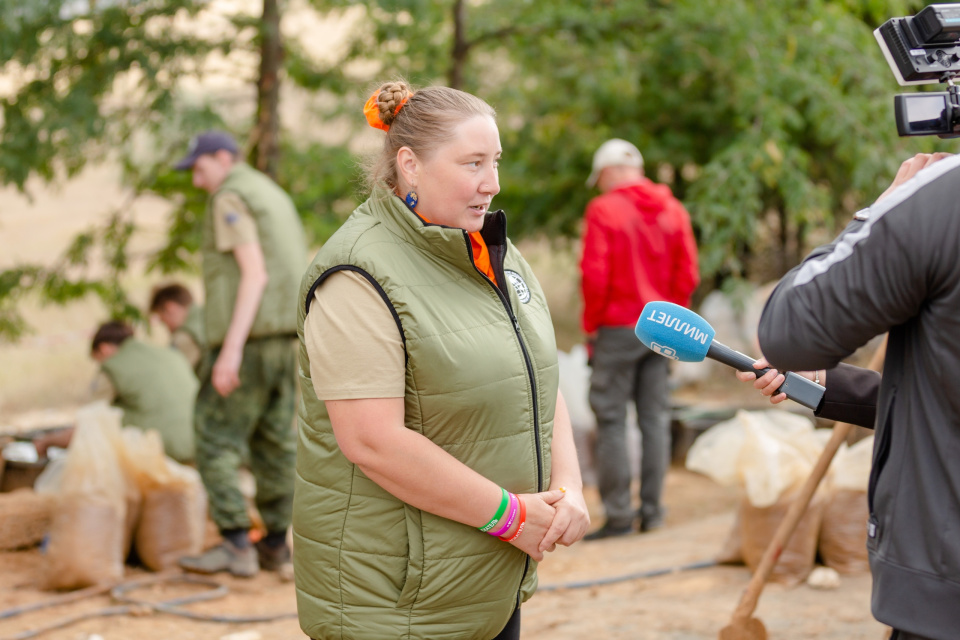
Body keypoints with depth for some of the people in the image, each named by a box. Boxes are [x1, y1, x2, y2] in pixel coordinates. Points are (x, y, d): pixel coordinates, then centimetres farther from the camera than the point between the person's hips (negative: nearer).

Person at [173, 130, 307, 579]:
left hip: (247, 336, -9)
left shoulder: (230, 198, -8)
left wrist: (232, 348, -24)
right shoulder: (275, 197, 21)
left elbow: (254, 272, -19)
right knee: (273, 442, 11)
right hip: (284, 338, 9)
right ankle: (275, 545, 15)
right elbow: (296, 276, 21)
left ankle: (235, 546, -10)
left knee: (216, 441, -6)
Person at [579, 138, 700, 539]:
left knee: (611, 420, -1)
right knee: (655, 418, 8)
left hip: (618, 329, -5)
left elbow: (595, 275, -13)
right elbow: (688, 274, 5)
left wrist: (591, 324, -1)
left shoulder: (604, 210, -8)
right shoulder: (672, 210, 7)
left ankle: (618, 515, -2)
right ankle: (652, 511, 11)